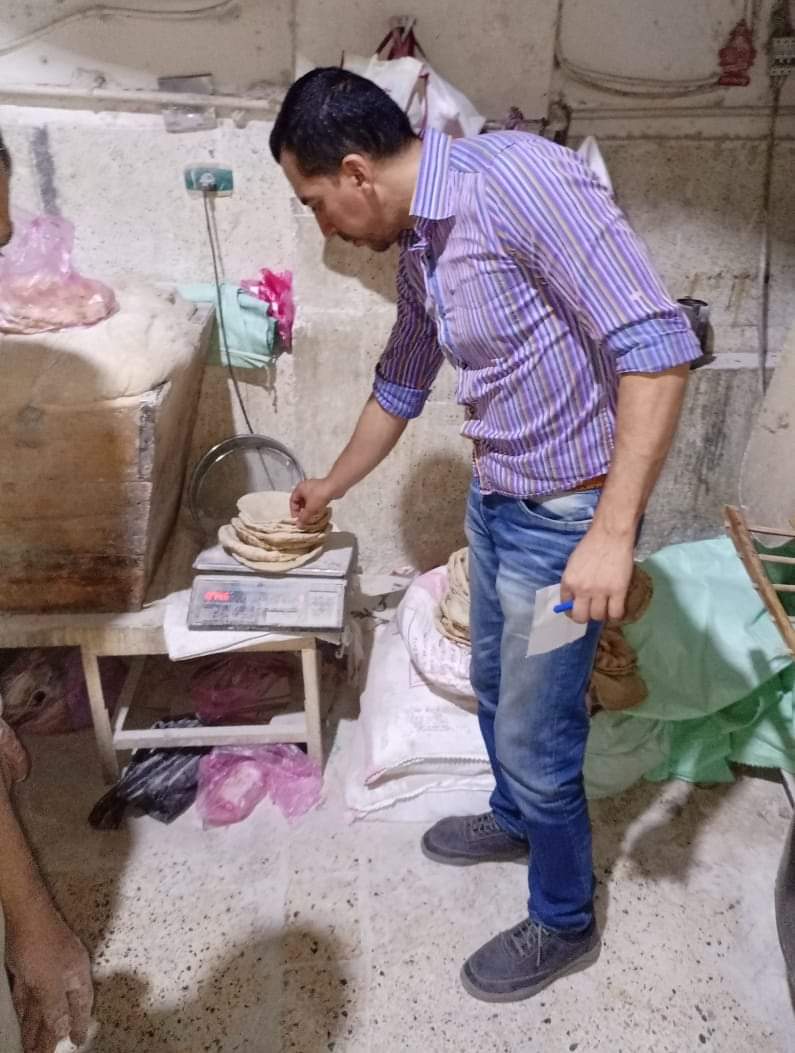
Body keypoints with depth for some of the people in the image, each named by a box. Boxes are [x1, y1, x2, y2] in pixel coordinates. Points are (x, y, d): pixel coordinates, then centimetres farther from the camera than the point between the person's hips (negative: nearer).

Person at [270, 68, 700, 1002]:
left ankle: (563, 924, 34)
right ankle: (514, 819, 53)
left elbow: (656, 343, -26)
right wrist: (330, 487, 32)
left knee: (535, 733, 6)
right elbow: (401, 381, 20)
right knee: (494, 685, 25)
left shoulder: (518, 177, -22)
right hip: (493, 498, 9)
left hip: (567, 514, -8)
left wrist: (612, 530, -29)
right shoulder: (417, 244, 6)